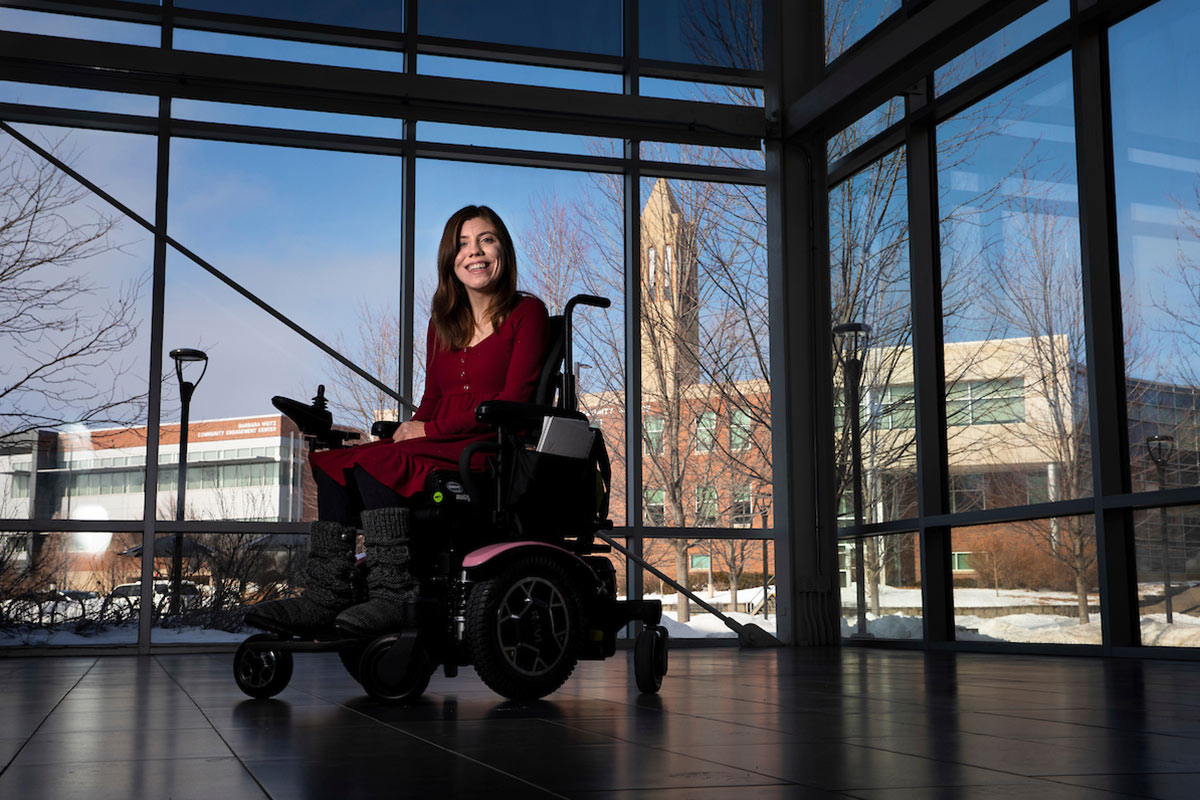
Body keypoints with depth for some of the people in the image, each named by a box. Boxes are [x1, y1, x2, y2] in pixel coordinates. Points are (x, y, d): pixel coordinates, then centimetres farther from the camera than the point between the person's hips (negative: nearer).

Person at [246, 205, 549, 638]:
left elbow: (514, 400, -10)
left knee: (375, 462, -28)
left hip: (493, 450, -7)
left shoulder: (526, 312, -1)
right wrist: (411, 427, -4)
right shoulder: (443, 321, 20)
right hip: (440, 446, 7)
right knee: (332, 463, -13)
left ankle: (395, 596, -29)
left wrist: (430, 429, -12)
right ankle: (326, 595, -21)